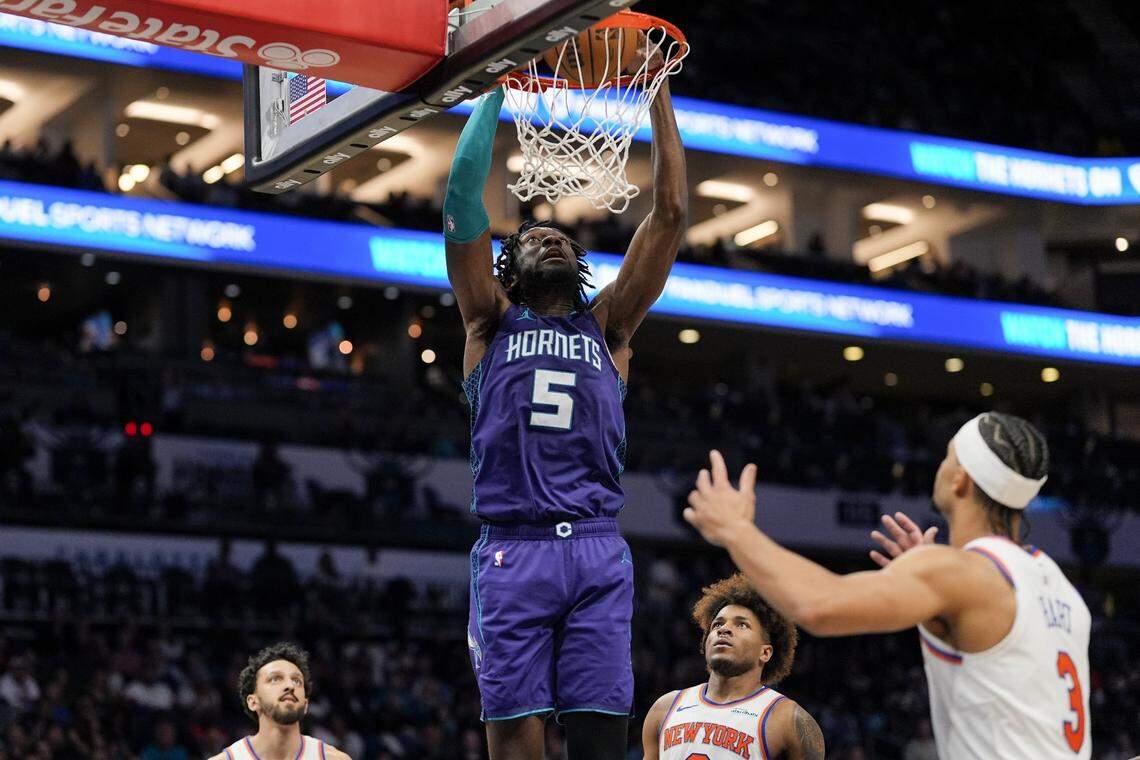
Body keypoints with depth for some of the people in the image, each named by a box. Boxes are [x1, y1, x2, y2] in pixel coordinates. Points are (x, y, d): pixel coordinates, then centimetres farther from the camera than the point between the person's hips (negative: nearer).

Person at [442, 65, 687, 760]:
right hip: (513, 551, -1)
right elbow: (465, 188, 8)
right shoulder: (492, 322, 17)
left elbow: (671, 212, 16)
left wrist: (659, 93, 15)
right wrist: (496, 87, 11)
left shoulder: (607, 326, 21)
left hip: (599, 552, 2)